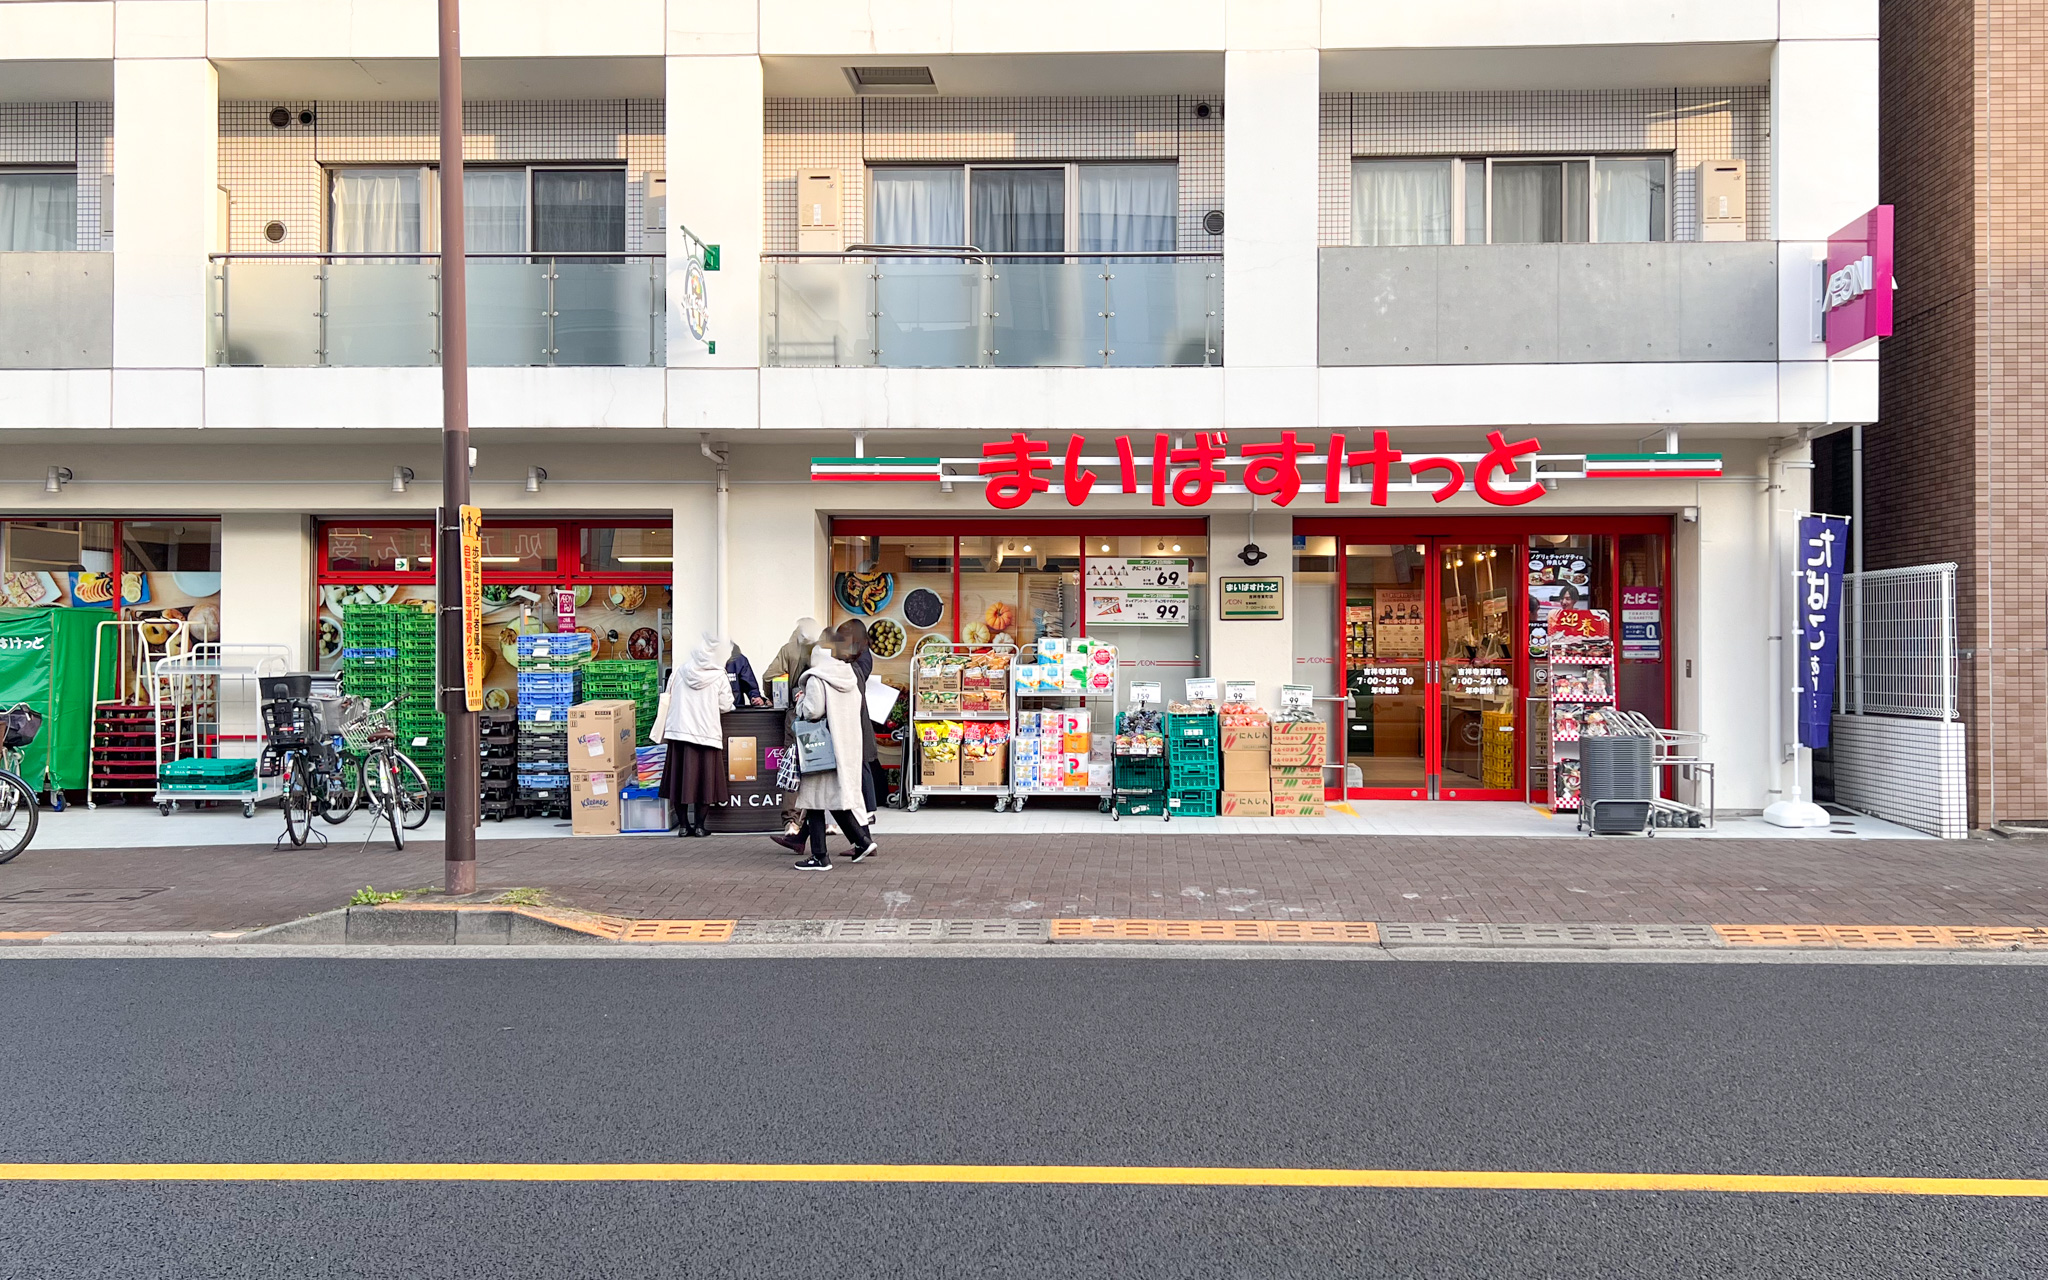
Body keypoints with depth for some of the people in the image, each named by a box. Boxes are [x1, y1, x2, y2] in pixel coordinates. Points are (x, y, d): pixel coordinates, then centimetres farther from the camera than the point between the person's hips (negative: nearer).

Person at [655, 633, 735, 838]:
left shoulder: (679, 672, 2)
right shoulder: (719, 676, -4)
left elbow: (669, 698, 11)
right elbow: (725, 706, -2)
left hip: (679, 730, 2)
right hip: (707, 733, -2)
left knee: (680, 777, 9)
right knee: (704, 779, 5)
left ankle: (683, 824, 13)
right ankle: (699, 825, 6)